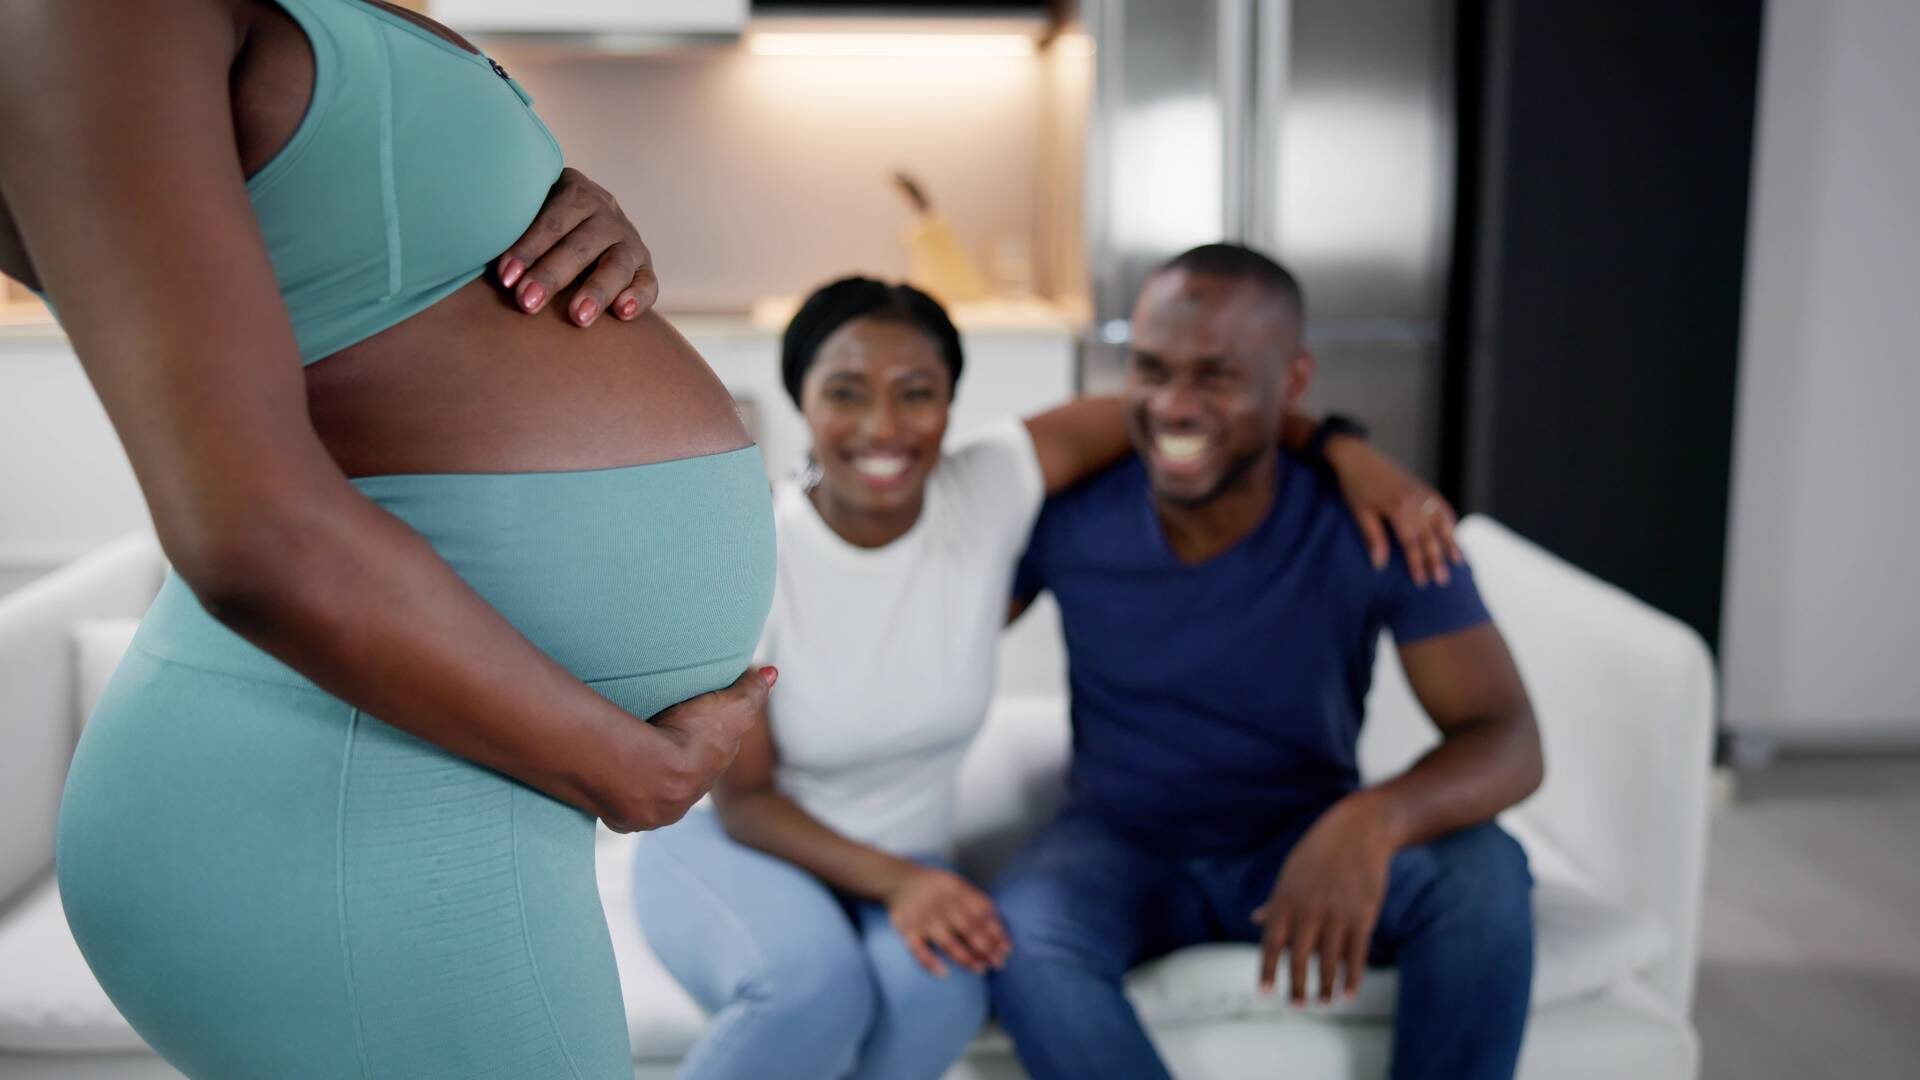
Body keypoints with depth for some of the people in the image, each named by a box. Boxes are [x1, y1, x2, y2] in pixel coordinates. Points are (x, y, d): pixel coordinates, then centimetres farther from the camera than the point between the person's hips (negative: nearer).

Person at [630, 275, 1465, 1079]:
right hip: (727, 847, -2)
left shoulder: (990, 488, -13)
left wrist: (1339, 446, -17)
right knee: (815, 988, -37)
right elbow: (743, 798, -13)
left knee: (934, 994, -33)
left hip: (904, 864, 3)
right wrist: (895, 883, -27)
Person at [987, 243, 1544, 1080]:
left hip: (1307, 845, 0)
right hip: (1125, 846, 0)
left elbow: (1509, 741, -21)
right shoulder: (1065, 510, -14)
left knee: (1483, 873, -29)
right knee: (1021, 938, -33)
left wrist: (1374, 818, -42)